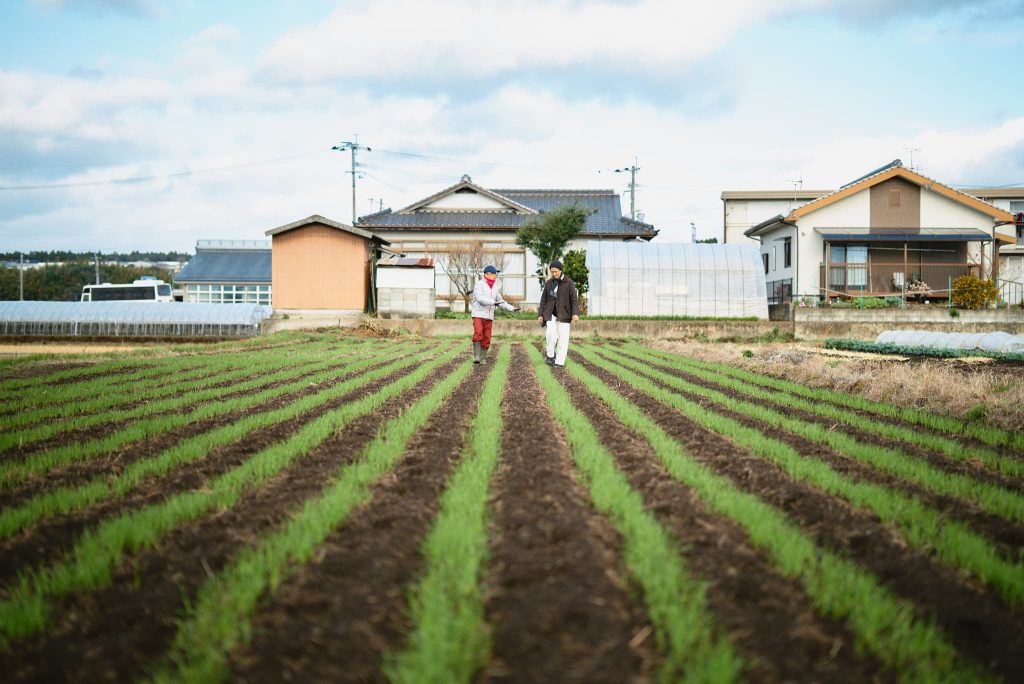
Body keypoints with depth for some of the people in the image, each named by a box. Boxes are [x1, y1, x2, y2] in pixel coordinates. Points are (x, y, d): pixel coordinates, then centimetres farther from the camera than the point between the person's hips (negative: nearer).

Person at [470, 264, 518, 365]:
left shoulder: (495, 287, 12)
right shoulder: (479, 284, -7)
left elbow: (500, 301, 18)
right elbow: (480, 298, -21)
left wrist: (512, 308, 8)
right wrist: (494, 302, -29)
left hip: (489, 316, 6)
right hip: (478, 314, -6)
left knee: (486, 338, 1)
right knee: (478, 334, -22)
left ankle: (483, 359, 9)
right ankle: (476, 357, -20)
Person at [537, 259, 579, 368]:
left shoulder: (569, 282, -5)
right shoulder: (548, 283, 6)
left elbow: (574, 299, -9)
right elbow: (543, 300, 9)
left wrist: (575, 313, -19)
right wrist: (540, 314, 2)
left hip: (564, 314, -2)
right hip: (550, 313, 2)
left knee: (563, 338, -4)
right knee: (551, 333, -19)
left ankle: (559, 362, 0)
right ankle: (550, 355, -1)